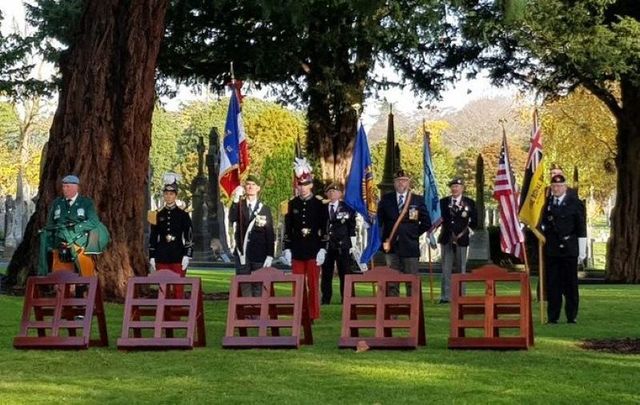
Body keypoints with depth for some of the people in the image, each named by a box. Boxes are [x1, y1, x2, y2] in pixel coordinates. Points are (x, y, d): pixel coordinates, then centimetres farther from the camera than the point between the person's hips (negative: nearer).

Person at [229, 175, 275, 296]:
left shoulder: (264, 209, 3)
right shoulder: (239, 206, 6)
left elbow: (270, 235, 2)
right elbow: (232, 219, -15)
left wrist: (270, 256, -4)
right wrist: (236, 200, -24)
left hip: (259, 255, -1)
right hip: (242, 254, 1)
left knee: (258, 287, 1)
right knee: (244, 287, 3)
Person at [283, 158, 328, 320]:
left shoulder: (319, 204, 0)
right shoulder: (292, 204, 6)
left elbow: (324, 228, -2)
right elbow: (288, 228, 7)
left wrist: (322, 249, -8)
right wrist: (287, 249, 2)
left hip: (313, 251, -2)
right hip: (296, 251, 2)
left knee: (313, 285, 2)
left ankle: (313, 315, 7)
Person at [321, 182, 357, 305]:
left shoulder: (347, 208, 4)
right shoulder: (323, 208, 9)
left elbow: (352, 227, 2)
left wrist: (353, 245, -3)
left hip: (343, 245, -2)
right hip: (326, 244, 2)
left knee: (344, 272, 0)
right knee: (326, 273, 3)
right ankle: (325, 299, 8)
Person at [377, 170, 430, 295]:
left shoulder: (418, 200, 5)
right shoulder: (386, 199, 8)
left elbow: (426, 222, 8)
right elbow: (379, 220, 8)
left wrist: (414, 234, 3)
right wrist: (384, 240, 0)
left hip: (410, 246, -1)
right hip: (391, 245, 1)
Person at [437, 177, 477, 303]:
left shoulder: (469, 203, 3)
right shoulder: (443, 202, 7)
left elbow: (474, 221, 3)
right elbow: (439, 218, 2)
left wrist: (466, 231, -6)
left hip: (462, 239, -1)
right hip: (446, 239, 1)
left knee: (461, 269, 4)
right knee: (446, 269, 1)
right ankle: (445, 296, 3)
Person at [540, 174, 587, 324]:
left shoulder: (575, 203, 1)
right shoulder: (546, 203, 10)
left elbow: (581, 229, 0)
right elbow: (542, 223, 24)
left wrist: (582, 251, -3)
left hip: (569, 250, -3)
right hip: (551, 250, 3)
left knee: (570, 284, 2)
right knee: (552, 284, 4)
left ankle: (571, 316, 9)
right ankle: (552, 317, 9)